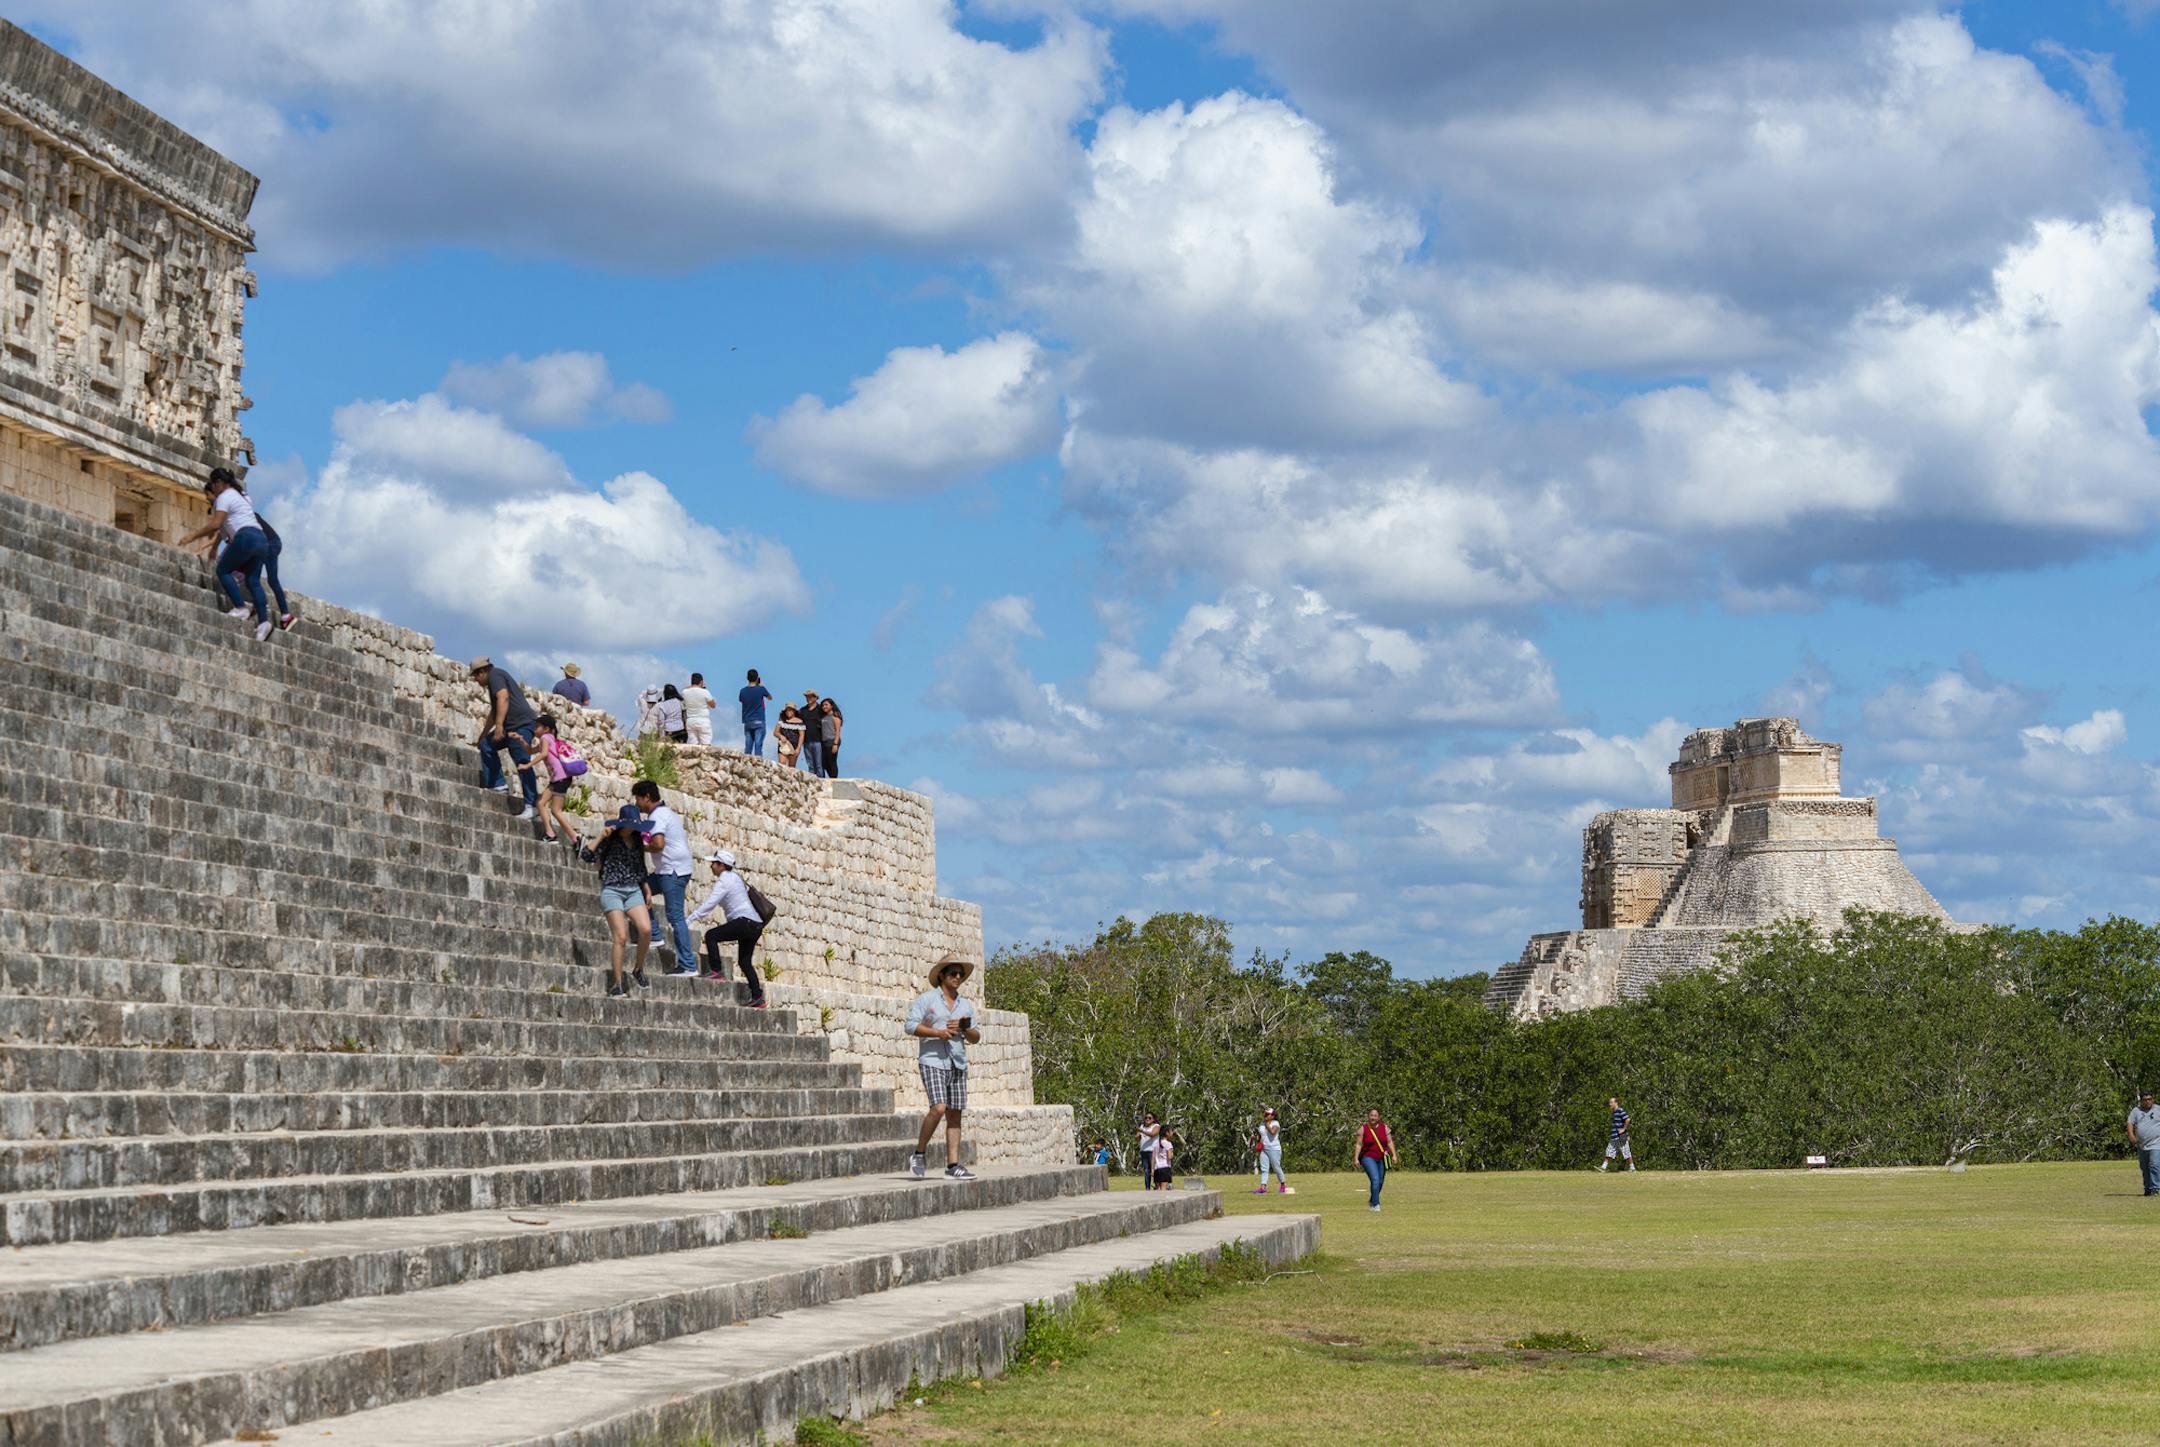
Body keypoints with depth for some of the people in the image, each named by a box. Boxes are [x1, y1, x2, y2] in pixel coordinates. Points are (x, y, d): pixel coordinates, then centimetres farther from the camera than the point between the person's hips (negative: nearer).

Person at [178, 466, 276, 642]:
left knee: (223, 570, 4)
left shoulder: (224, 497, 0)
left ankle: (240, 608, -8)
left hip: (246, 537, -8)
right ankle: (263, 620, -12)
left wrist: (193, 536, -7)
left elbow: (215, 524, -11)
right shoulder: (241, 496, 28)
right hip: (261, 538, 8)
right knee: (253, 580, 3)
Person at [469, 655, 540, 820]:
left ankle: (532, 805, -14)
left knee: (523, 764, -12)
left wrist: (499, 725, -25)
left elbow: (503, 697, -19)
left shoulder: (494, 675, -1)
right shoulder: (496, 678, 29)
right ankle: (499, 785, 9)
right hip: (511, 726, 10)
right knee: (487, 745, 12)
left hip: (521, 723, -10)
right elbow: (493, 713, 39)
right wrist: (481, 737, 46)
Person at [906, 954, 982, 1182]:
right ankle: (919, 1154, -3)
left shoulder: (965, 1006, 18)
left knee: (955, 1115, 1)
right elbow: (911, 1026, -7)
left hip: (958, 1064, 6)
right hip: (933, 1062, -6)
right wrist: (938, 1033, -17)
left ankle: (953, 1166, 1)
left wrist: (966, 1028, -4)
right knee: (939, 1108, -20)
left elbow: (976, 1038, 17)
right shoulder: (926, 999, 3)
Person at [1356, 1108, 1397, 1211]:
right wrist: (1356, 1158, -9)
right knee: (1375, 1180, -20)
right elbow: (1359, 1144, -4)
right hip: (1368, 1158, -4)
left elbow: (1390, 1142, 3)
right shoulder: (1363, 1129, -5)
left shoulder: (1384, 1127, 2)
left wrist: (1394, 1155, -6)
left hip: (1381, 1158, 4)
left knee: (1380, 1182, 11)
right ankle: (1376, 1205, -17)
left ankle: (1371, 1202, 34)